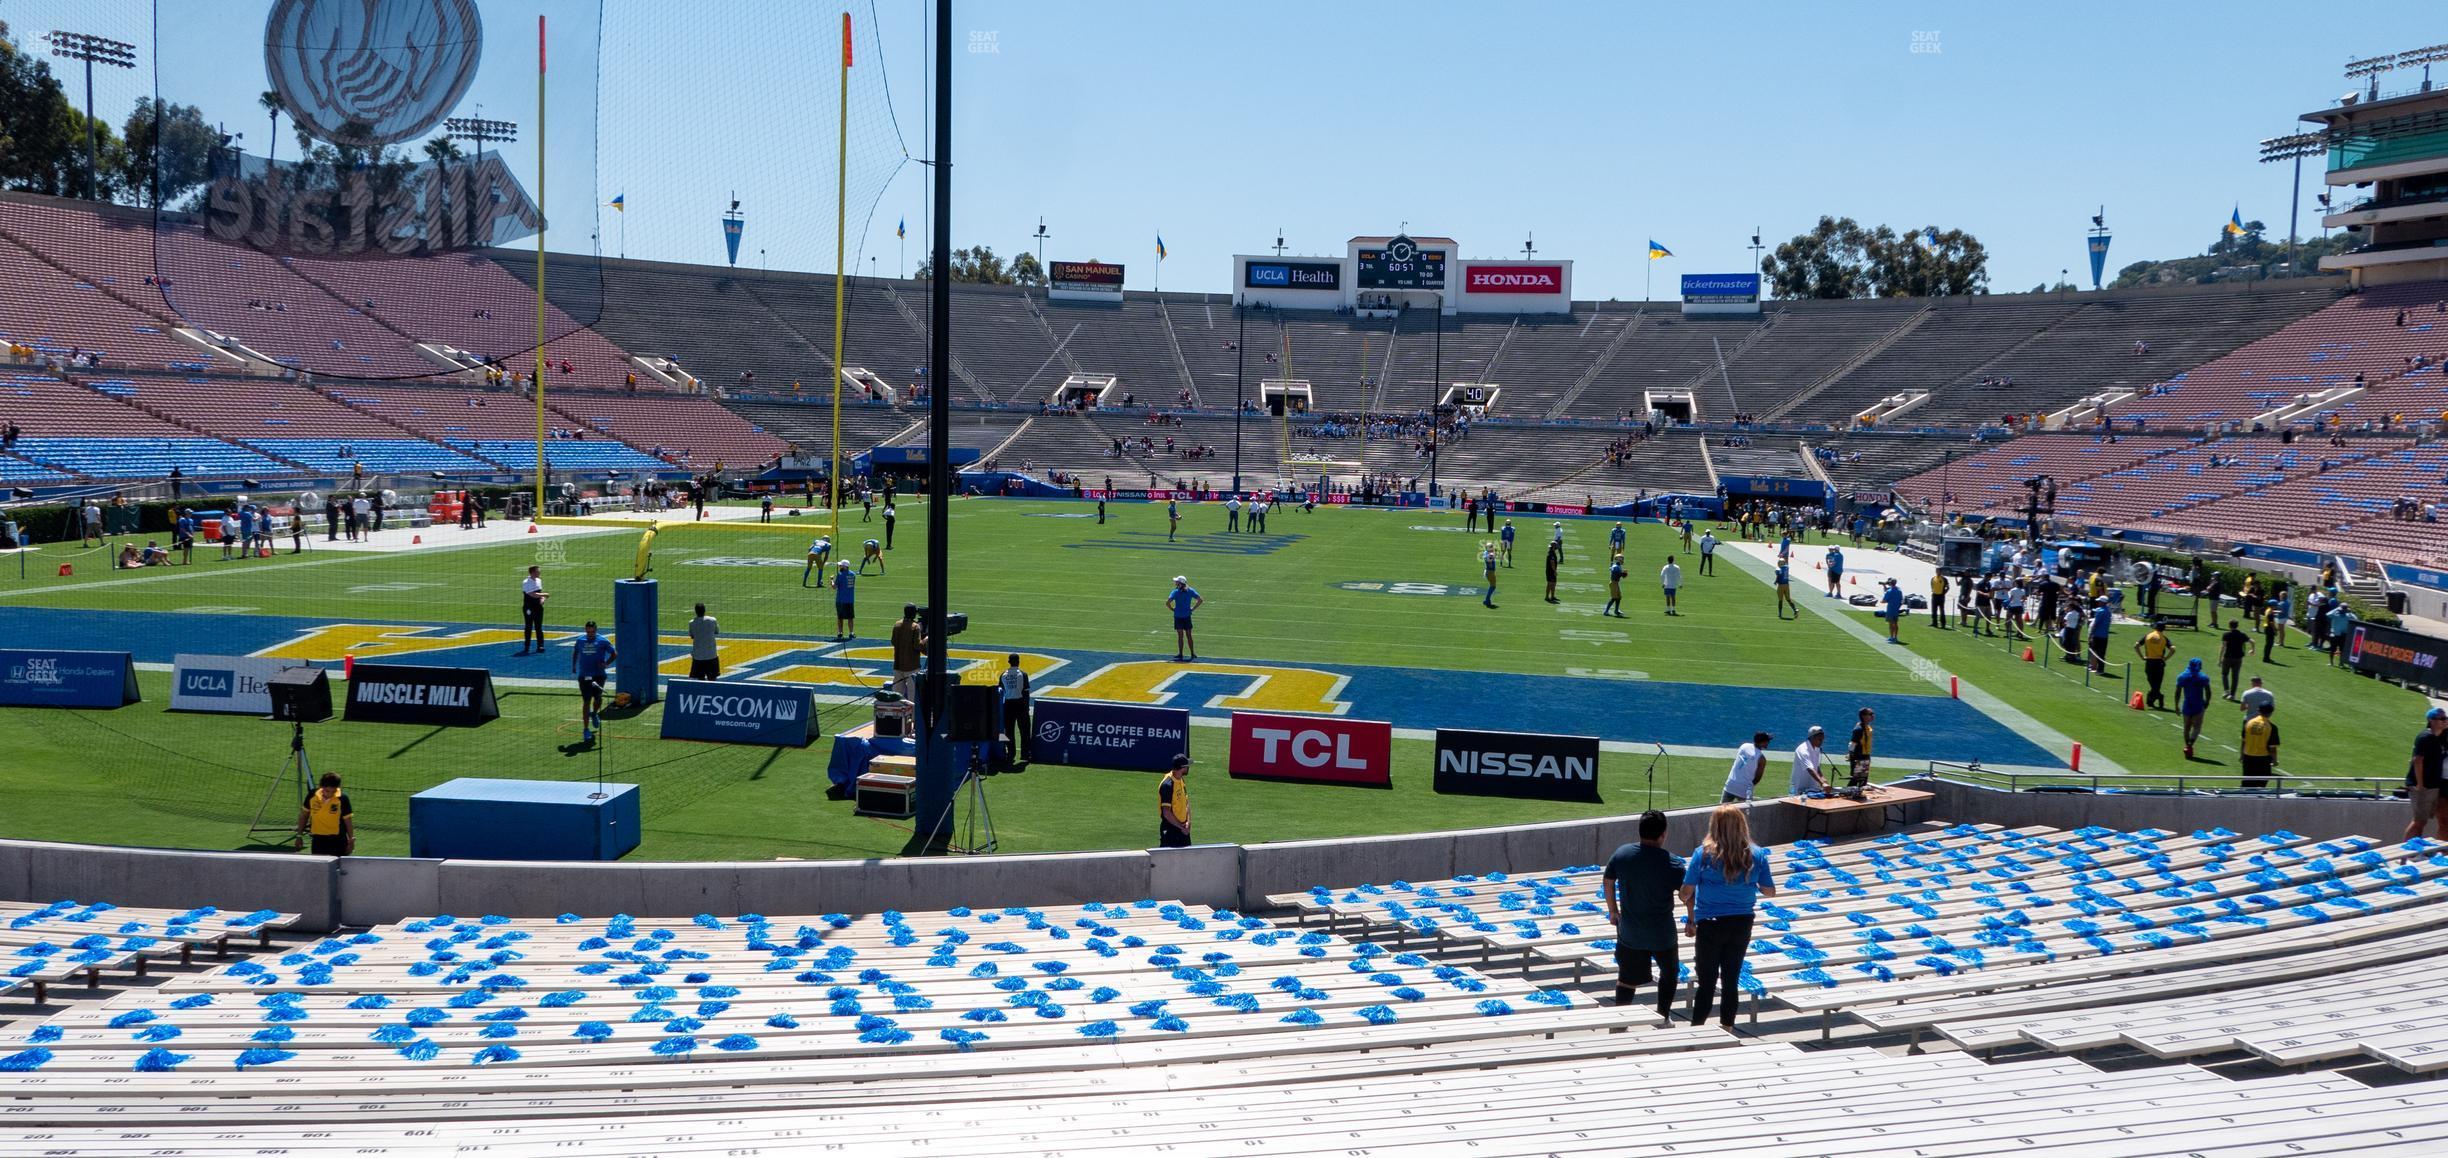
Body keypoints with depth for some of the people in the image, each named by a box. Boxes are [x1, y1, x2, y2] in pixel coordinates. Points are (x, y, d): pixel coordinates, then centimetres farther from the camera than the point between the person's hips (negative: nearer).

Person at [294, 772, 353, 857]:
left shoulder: (342, 798, -13)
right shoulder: (312, 795, -5)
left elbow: (348, 820, -5)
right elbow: (304, 815, 11)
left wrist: (351, 840, -4)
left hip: (338, 841, -3)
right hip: (318, 840, 3)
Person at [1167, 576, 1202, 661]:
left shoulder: (1175, 592, -10)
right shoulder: (1190, 591, 0)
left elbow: (1168, 602, -21)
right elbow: (1200, 600, -3)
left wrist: (1172, 609, -4)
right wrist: (1193, 608, 4)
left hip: (1178, 616, -3)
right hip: (1187, 616, 3)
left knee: (1180, 636, 3)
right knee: (1189, 635, 11)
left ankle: (1180, 654, 5)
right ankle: (1192, 654, 13)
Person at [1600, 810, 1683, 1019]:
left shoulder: (1622, 854, -6)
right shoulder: (1672, 863, -16)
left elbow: (1607, 882, 6)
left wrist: (1613, 911, 19)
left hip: (1629, 932, 2)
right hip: (1662, 933, -2)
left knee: (1627, 978, 12)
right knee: (1669, 971, 23)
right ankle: (1663, 1017, 26)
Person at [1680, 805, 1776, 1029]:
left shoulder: (1704, 853, -13)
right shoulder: (1756, 855, -6)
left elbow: (1687, 892, -10)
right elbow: (1769, 891, 3)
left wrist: (1691, 918, 9)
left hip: (1710, 925, -2)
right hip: (1742, 924, 2)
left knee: (1706, 983, 7)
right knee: (1731, 980, 15)